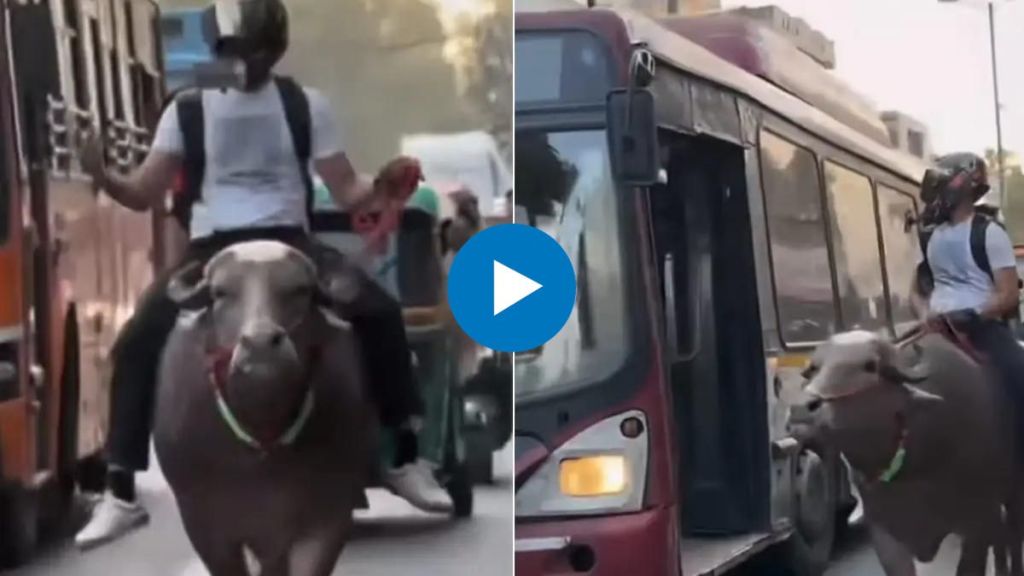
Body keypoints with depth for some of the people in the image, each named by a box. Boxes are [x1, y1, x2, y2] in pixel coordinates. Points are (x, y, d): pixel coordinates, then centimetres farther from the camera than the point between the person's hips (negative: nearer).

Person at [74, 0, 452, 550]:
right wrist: (102, 175, -21)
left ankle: (406, 460, -7)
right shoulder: (189, 109, 3)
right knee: (136, 342, -23)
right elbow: (144, 194, 1)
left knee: (381, 312, -22)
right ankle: (120, 495, -13)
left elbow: (347, 191, 3)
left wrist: (381, 189, -20)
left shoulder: (306, 105, 4)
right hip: (213, 248, 0)